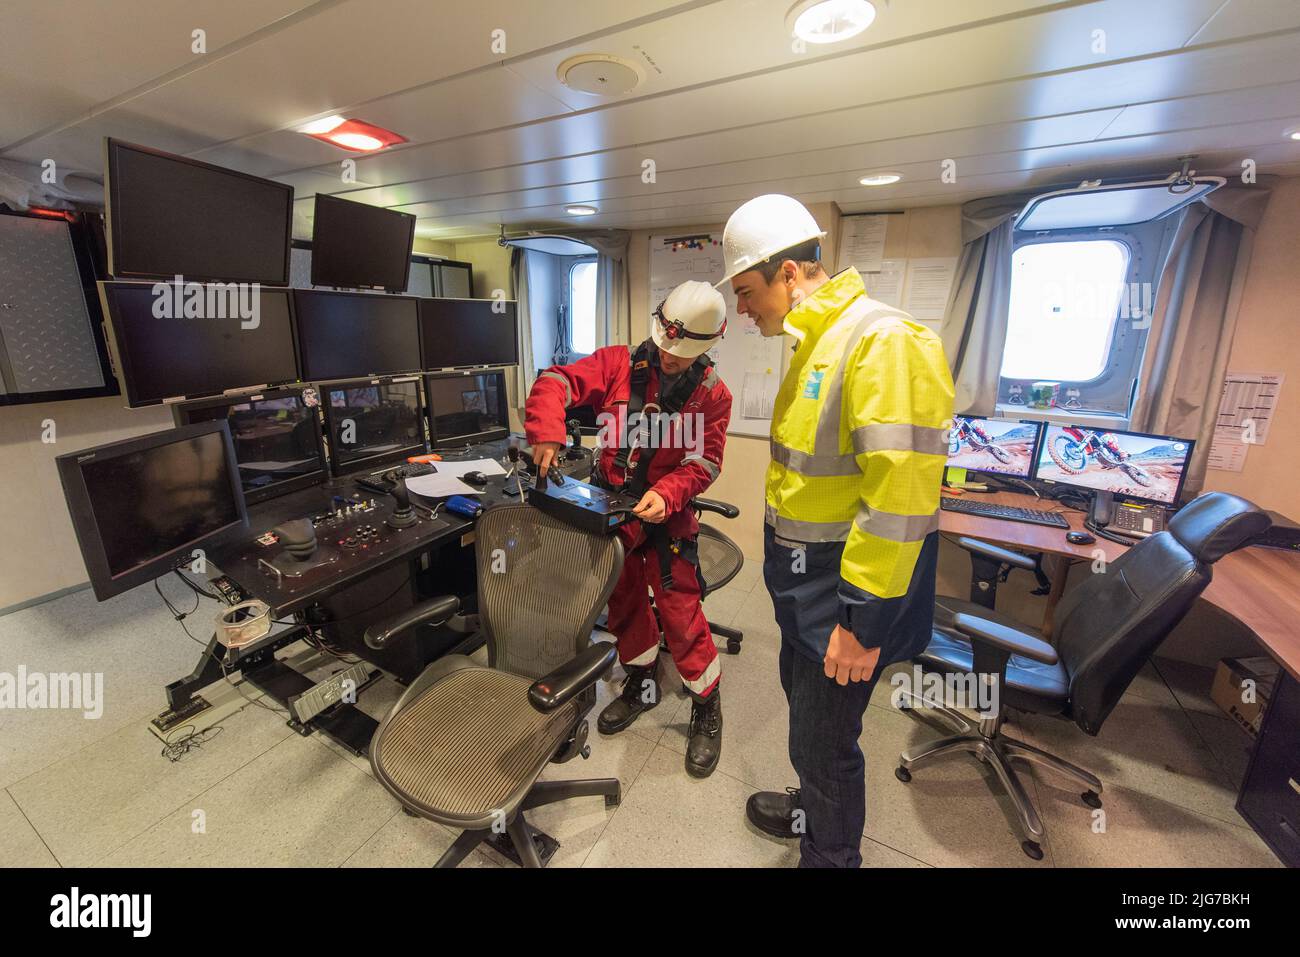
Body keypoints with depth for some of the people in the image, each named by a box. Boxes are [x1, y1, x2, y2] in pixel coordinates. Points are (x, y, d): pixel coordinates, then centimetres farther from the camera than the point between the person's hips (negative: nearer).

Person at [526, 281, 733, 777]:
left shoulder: (713, 394, -7)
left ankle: (707, 706, 21)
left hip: (666, 512, -2)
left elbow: (703, 461, -11)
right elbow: (555, 383, -14)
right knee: (623, 600, 16)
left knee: (679, 610, -3)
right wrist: (547, 434, -32)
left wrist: (666, 495, -28)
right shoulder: (618, 363, -6)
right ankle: (642, 683, 41)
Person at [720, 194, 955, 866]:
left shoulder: (885, 343, -22)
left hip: (847, 594, -10)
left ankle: (830, 856, 36)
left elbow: (900, 498, -27)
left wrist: (862, 620, -22)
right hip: (807, 582, 10)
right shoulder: (815, 343, 10)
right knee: (806, 703, 27)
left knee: (823, 739, 9)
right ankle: (814, 810, 53)